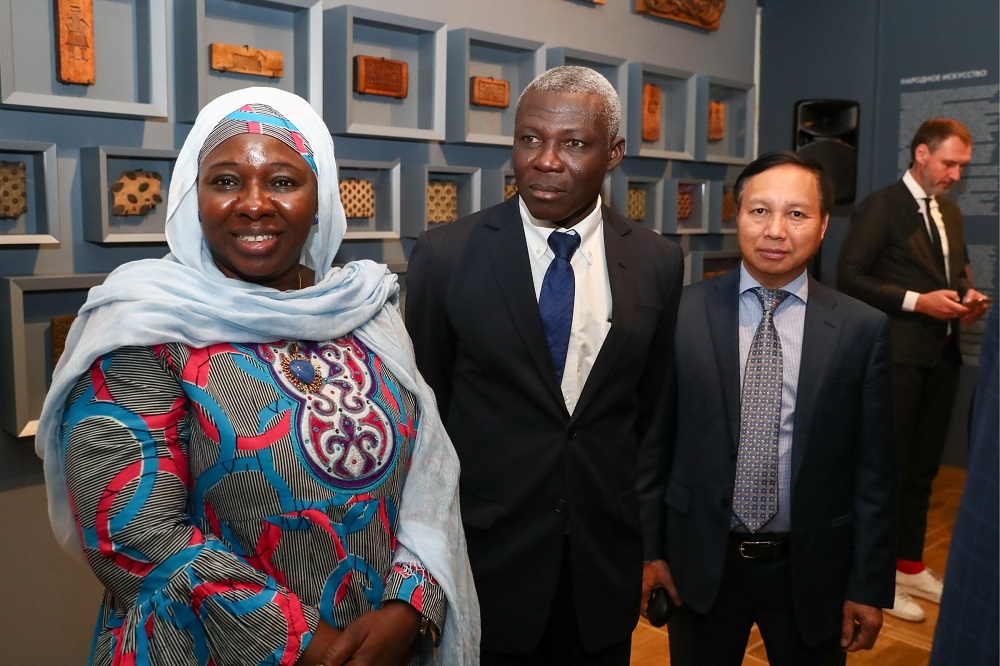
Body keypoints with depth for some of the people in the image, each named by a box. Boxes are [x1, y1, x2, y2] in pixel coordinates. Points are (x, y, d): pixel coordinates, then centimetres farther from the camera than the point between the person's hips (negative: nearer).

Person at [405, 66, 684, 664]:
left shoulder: (658, 263, -3)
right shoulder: (446, 256, -10)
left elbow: (652, 416, 5)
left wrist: (649, 545, 6)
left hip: (607, 564, 2)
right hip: (485, 563, -2)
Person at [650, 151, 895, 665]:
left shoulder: (862, 329, -6)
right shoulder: (683, 313, -7)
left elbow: (873, 468, -3)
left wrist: (868, 585, -1)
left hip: (812, 569, 0)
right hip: (701, 563, 0)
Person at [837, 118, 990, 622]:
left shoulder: (950, 212, 15)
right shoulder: (880, 207, -9)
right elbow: (849, 277, -15)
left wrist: (967, 296, 1)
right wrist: (917, 301, -19)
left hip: (942, 355, 8)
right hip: (897, 357, -7)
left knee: (923, 468, 15)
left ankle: (910, 565, 29)